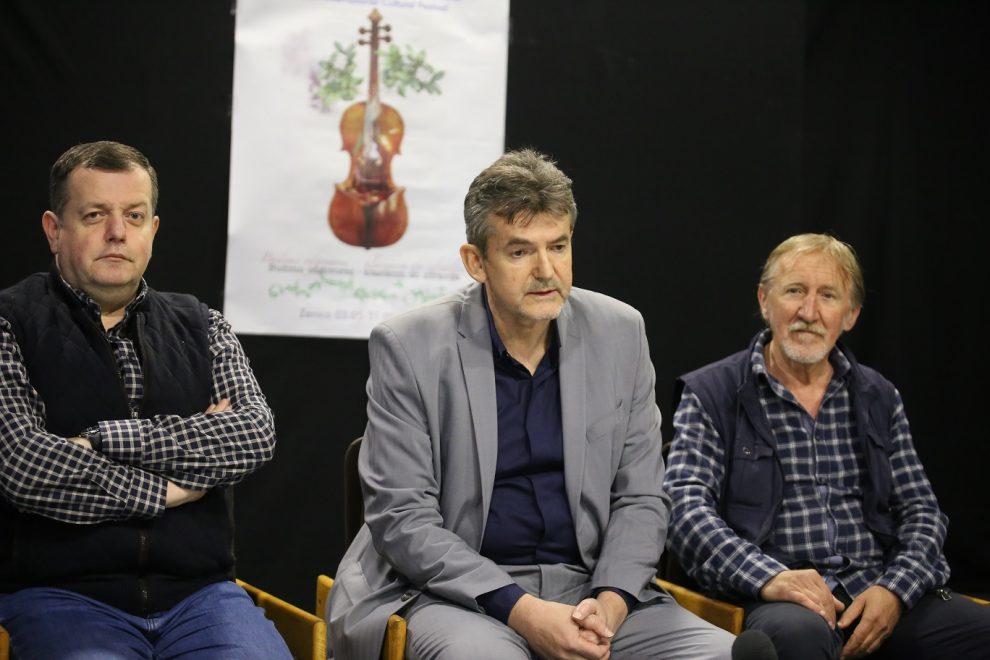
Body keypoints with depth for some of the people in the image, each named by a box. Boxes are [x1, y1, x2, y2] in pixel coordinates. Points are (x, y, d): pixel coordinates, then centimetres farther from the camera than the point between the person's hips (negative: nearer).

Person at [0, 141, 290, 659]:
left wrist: (104, 441, -9)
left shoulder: (199, 326, 16)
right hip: (61, 595, -3)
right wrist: (170, 488, -3)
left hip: (199, 595, 3)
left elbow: (255, 434, -1)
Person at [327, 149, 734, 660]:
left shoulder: (619, 333, 4)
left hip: (586, 586, 4)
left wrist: (609, 604, -12)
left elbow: (640, 498, 7)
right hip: (449, 592, -4)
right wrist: (522, 611, -20)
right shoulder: (409, 348, -6)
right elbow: (401, 517, -10)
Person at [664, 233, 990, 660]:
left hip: (878, 596, 4)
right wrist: (768, 576, -23)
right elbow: (685, 505, -6)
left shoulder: (879, 398, 18)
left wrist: (895, 590, -6)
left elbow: (921, 511, 15)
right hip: (775, 600, -4)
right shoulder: (711, 394, 5)